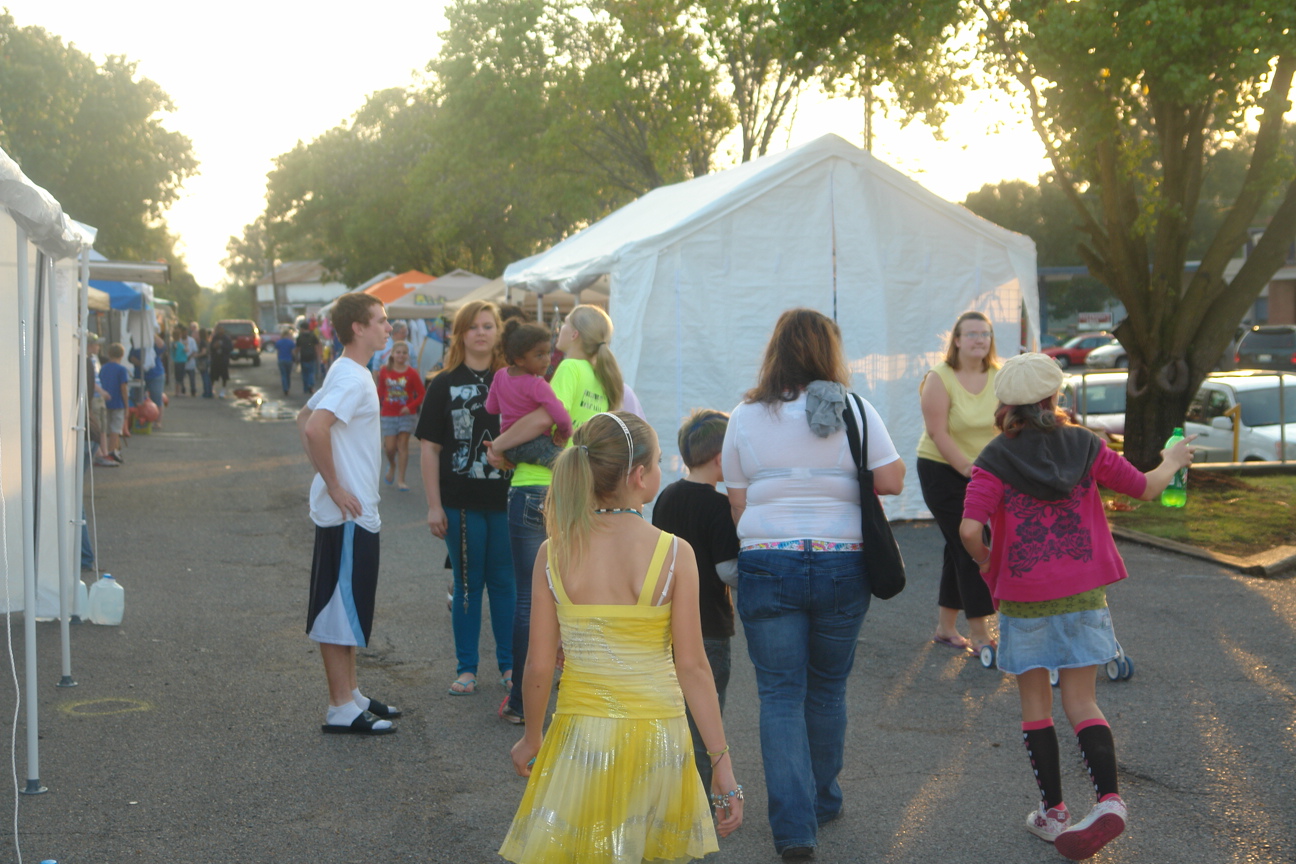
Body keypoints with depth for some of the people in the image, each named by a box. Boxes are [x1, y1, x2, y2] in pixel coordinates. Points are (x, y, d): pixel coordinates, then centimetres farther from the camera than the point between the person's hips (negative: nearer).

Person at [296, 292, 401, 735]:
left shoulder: (349, 374, 13)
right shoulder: (352, 379, -18)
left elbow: (305, 418, 23)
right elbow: (314, 427, -31)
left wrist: (326, 475, 16)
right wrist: (334, 486, -22)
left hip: (355, 513, 10)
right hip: (348, 514, -10)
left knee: (350, 607, 16)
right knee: (340, 609, -4)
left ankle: (351, 695, 25)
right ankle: (342, 709, 1)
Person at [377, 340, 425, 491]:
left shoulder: (412, 373, -6)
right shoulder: (384, 371, 0)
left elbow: (421, 395, -5)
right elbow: (380, 391, 12)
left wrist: (410, 407, -17)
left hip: (407, 415, -1)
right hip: (389, 415, 1)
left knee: (403, 445, -3)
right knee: (389, 447, -3)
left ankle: (400, 480, 4)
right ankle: (392, 465, 32)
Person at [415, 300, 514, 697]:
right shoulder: (444, 385, 2)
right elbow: (429, 447, 0)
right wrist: (434, 505, -6)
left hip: (505, 499, 1)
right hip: (462, 501, -1)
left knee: (505, 582, 6)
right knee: (467, 584, 6)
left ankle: (510, 665, 17)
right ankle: (466, 668, 15)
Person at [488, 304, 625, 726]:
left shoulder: (570, 369, -10)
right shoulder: (603, 379, 13)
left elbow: (545, 417, -25)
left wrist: (500, 444, -13)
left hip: (538, 488, -7)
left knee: (529, 599, 0)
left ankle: (522, 701, 5)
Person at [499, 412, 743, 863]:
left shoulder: (553, 554, -6)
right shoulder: (674, 554, -11)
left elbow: (539, 666, -3)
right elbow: (692, 666, -10)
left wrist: (531, 738, 15)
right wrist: (722, 761, -3)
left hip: (581, 736, 1)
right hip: (657, 736, -1)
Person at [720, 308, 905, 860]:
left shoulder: (745, 417, 1)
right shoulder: (855, 412, -1)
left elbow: (737, 504, 3)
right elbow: (891, 481, -4)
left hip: (766, 565, -1)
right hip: (841, 566, 1)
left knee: (780, 695, 3)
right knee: (827, 690, 17)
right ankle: (822, 803, 30)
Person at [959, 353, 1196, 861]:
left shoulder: (996, 460, -9)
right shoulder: (1085, 446, 0)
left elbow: (970, 529, -20)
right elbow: (1145, 488, 11)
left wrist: (986, 565, 0)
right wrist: (1172, 463, 31)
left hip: (1023, 599, -2)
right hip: (1083, 594, 2)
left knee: (1035, 705, 11)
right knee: (1081, 703, 7)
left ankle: (1052, 813, 14)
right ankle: (1109, 800, -10)